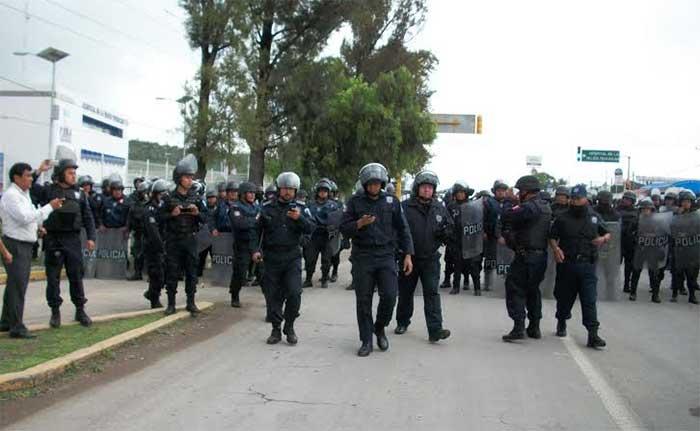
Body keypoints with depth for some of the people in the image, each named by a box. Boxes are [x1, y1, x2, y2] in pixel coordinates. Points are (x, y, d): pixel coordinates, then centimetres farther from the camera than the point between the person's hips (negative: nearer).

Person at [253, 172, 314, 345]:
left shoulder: (301, 208, 4)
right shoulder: (267, 208, 5)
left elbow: (310, 229, -6)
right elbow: (257, 230, 10)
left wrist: (299, 218, -23)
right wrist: (256, 249, -2)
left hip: (292, 258, -1)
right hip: (271, 258, 1)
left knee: (294, 293, -10)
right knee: (272, 295, 4)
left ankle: (289, 327, 9)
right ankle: (276, 329, 17)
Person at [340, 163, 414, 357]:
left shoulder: (391, 201, 5)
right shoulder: (355, 202, 3)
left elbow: (403, 229, 8)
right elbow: (343, 228, 0)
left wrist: (407, 255, 2)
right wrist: (359, 223, -19)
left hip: (386, 256, 1)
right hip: (362, 257, 0)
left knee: (389, 296, -9)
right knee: (363, 300, 3)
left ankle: (380, 328, 19)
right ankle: (366, 341, 14)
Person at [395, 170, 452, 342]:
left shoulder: (439, 208, 6)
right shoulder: (405, 207, -7)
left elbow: (450, 227, 16)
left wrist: (445, 233, -6)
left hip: (430, 259, 1)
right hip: (409, 257, -1)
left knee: (432, 293, -6)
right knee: (405, 292, 13)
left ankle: (435, 329, -9)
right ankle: (402, 322, 32)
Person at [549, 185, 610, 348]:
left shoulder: (595, 217, 8)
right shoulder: (563, 218, 4)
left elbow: (607, 234, 18)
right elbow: (552, 237, 7)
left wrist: (603, 239, -4)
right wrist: (556, 248, -12)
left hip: (587, 265, 0)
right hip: (566, 264, 0)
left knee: (590, 299, -8)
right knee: (565, 296, 13)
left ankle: (593, 334, -10)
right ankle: (561, 322, 38)